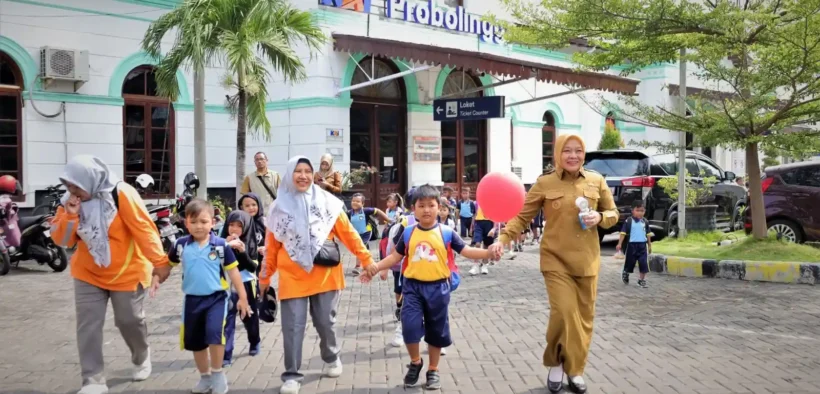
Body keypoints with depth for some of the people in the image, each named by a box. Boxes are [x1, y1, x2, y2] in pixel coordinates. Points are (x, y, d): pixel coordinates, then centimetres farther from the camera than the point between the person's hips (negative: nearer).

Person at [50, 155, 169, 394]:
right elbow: (61, 240, -3)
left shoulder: (121, 195, -22)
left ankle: (142, 358, 40)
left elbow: (144, 229, -21)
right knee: (88, 325, -3)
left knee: (130, 321, 10)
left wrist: (160, 262, -20)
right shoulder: (69, 202, -4)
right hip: (88, 274, 4)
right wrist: (70, 215, -20)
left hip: (127, 273, -4)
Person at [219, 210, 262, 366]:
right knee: (227, 320, -7)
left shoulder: (250, 244, -3)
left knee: (249, 317, 17)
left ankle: (255, 343, 39)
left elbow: (253, 267, -8)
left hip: (246, 286, 1)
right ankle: (226, 354, -4)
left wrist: (243, 251, -21)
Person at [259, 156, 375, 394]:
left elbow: (348, 233, 2)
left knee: (325, 322, 11)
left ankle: (332, 359, 37)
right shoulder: (280, 207, 3)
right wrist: (265, 277, 11)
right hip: (292, 277, 0)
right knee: (292, 327, 0)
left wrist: (366, 259, 0)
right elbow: (272, 245, 7)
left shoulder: (327, 202, 0)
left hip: (324, 275, 0)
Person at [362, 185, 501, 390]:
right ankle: (415, 363, 16)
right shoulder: (408, 233, 2)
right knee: (410, 326, -12)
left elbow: (466, 251, -5)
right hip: (413, 286, 0)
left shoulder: (446, 232, -3)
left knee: (436, 331, 11)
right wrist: (376, 267, -2)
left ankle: (433, 370, 30)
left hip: (438, 287, 0)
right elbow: (396, 256, 7)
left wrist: (488, 253, -20)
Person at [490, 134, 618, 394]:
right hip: (556, 260, -3)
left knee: (584, 317, 8)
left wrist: (599, 218, -10)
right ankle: (556, 364, 14)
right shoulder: (545, 183, -4)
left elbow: (613, 213, 12)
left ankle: (575, 370, 26)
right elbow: (522, 216, -2)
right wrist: (503, 239, -16)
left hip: (587, 260, 3)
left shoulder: (596, 181, 3)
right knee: (563, 313, -13)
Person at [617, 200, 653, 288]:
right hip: (632, 245, -2)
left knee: (644, 263, -4)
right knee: (630, 262, 12)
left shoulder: (645, 222, 4)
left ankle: (642, 280, 8)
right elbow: (623, 233, -7)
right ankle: (625, 273, 40)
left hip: (643, 245, 2)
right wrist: (619, 244, -12)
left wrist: (649, 245, 15)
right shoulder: (628, 221, -8)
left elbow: (648, 234, 12)